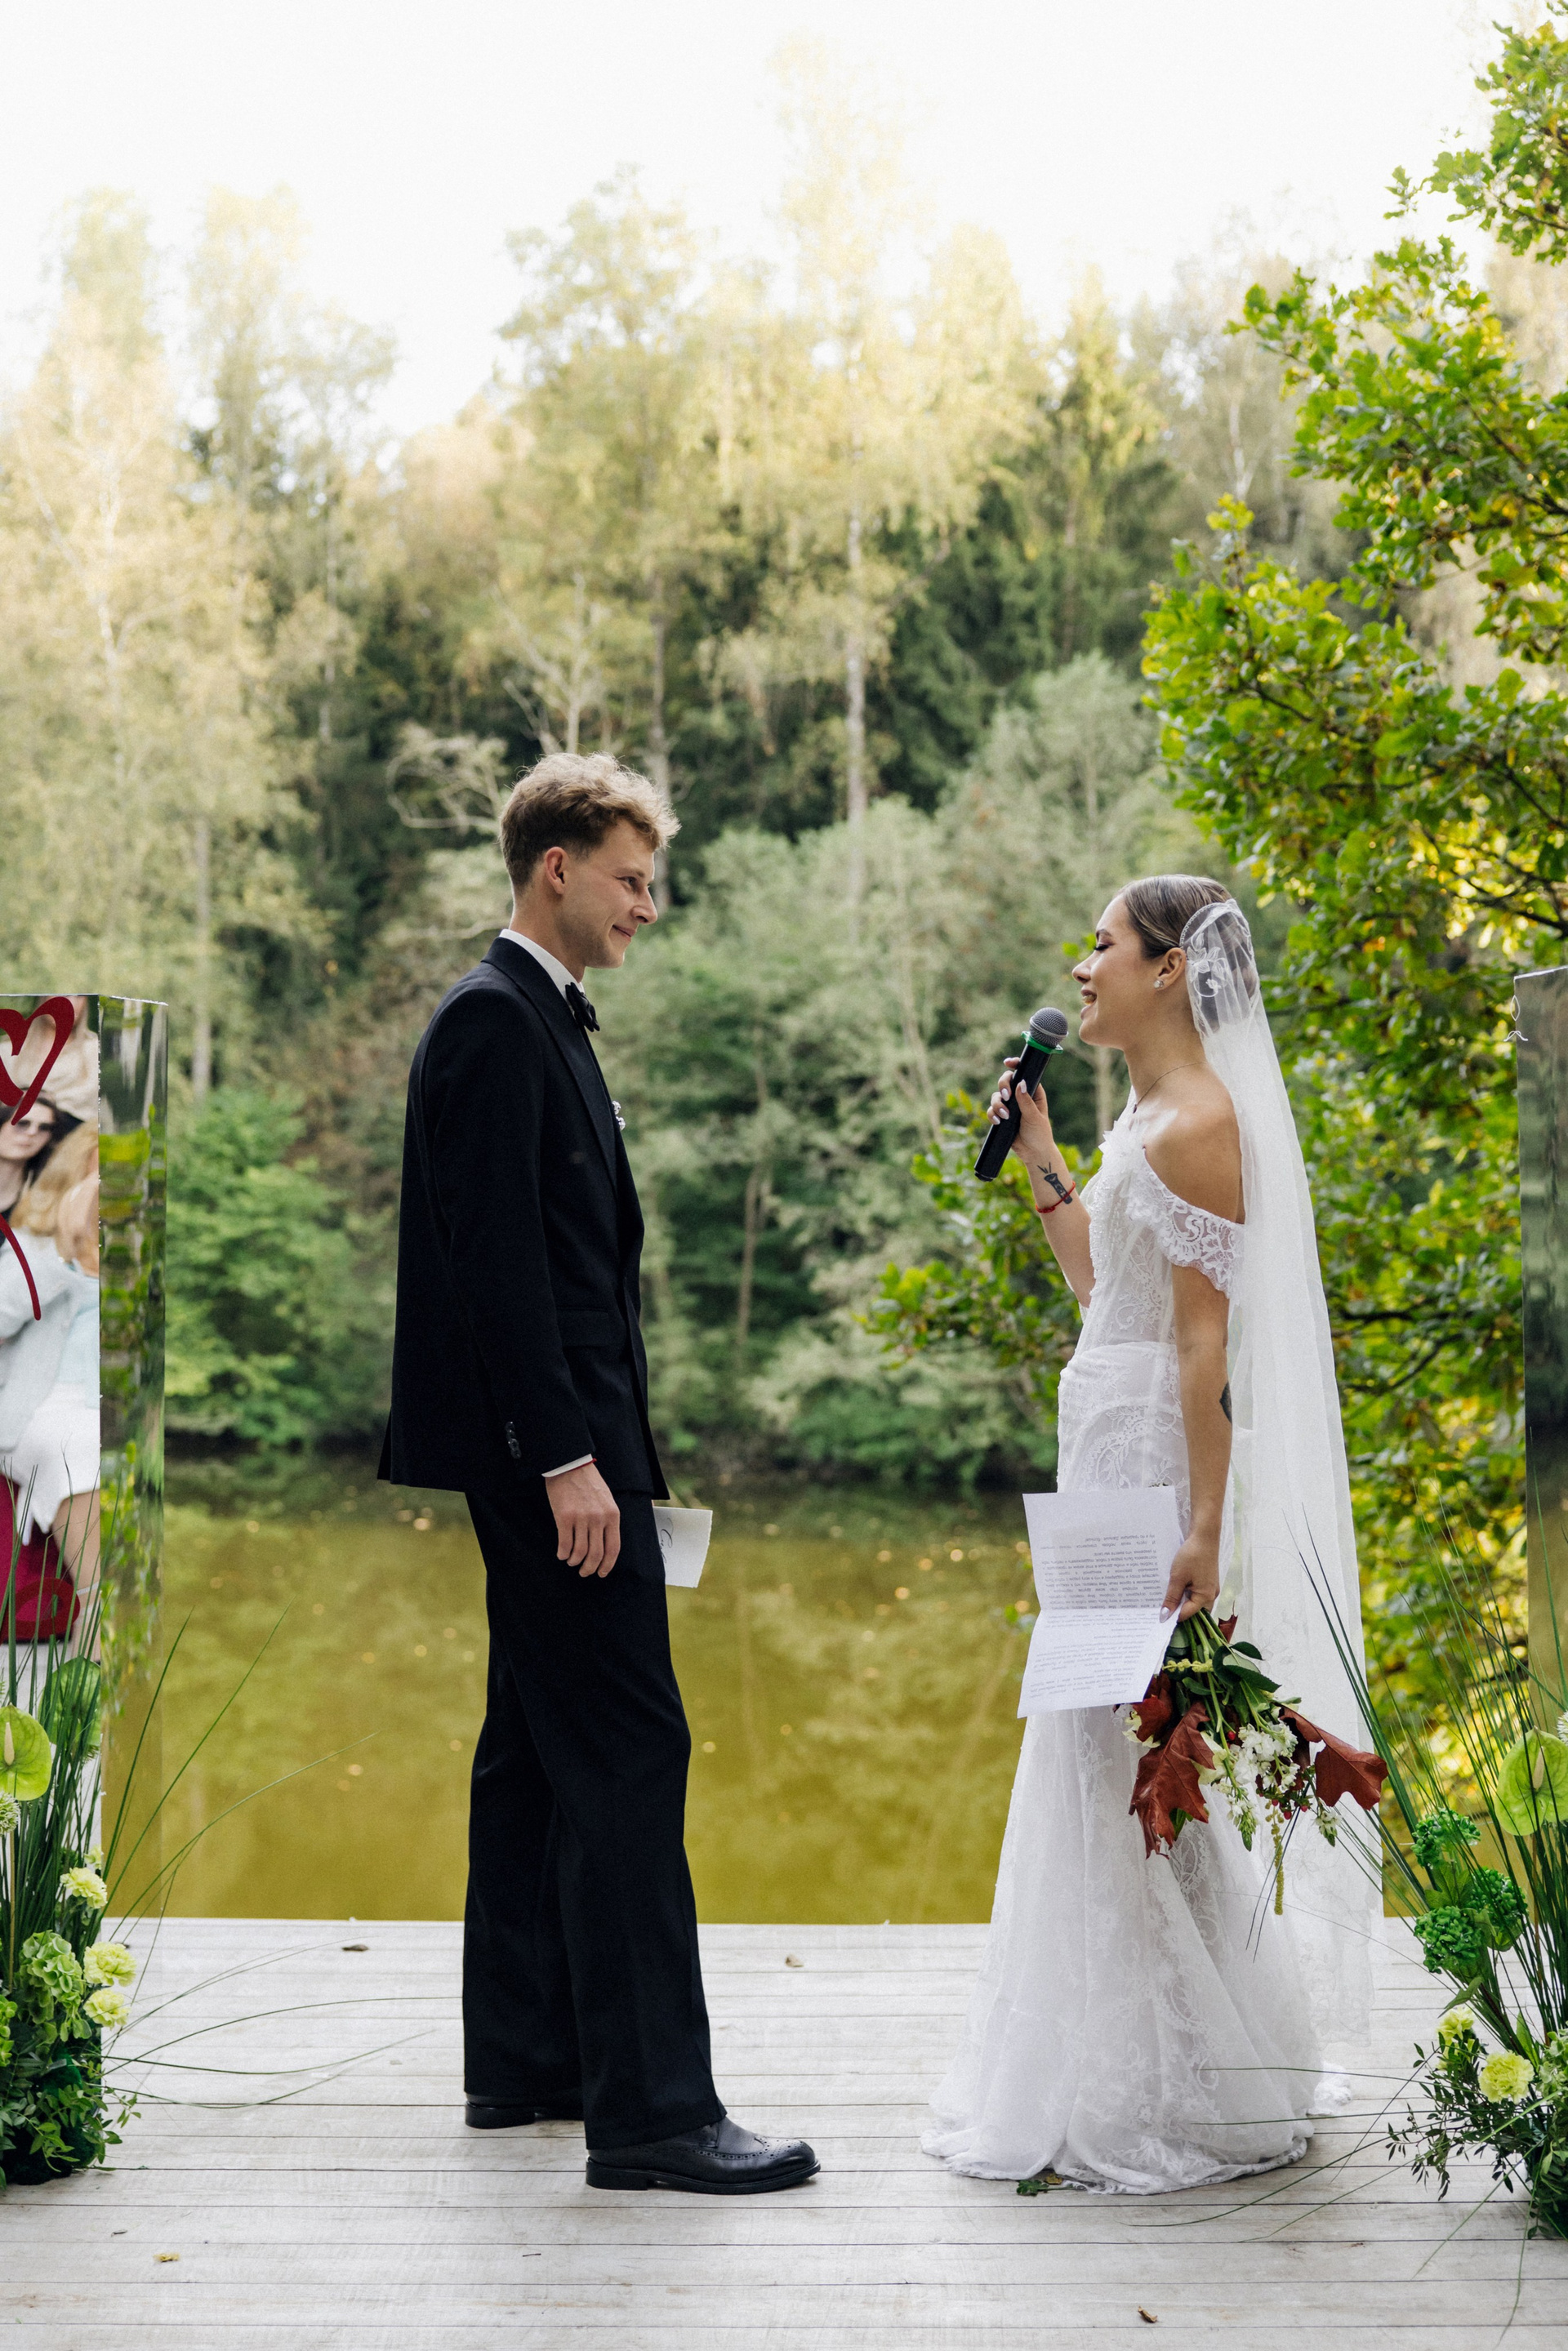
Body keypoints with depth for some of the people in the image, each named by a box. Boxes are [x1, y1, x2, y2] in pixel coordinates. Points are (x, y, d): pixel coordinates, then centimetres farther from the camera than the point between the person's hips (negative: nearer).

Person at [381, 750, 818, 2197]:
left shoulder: (542, 1020, 19)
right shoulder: (495, 1019, -12)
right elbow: (495, 1257, -20)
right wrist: (566, 1460, -23)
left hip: (563, 1448, 11)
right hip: (549, 1450, -11)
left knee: (539, 1752, 14)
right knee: (627, 1752, -11)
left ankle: (524, 2061, 23)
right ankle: (650, 2106, -8)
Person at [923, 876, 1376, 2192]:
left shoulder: (1199, 1124, -15)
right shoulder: (1153, 1114, 15)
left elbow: (1205, 1343, -19)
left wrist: (1201, 1529, -22)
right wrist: (1041, 1157, 18)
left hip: (1158, 1461, -10)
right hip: (1110, 1454, 10)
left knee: (1139, 1755, -3)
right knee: (1103, 1752, 15)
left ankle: (1179, 2093, 9)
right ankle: (1125, 2068, 27)